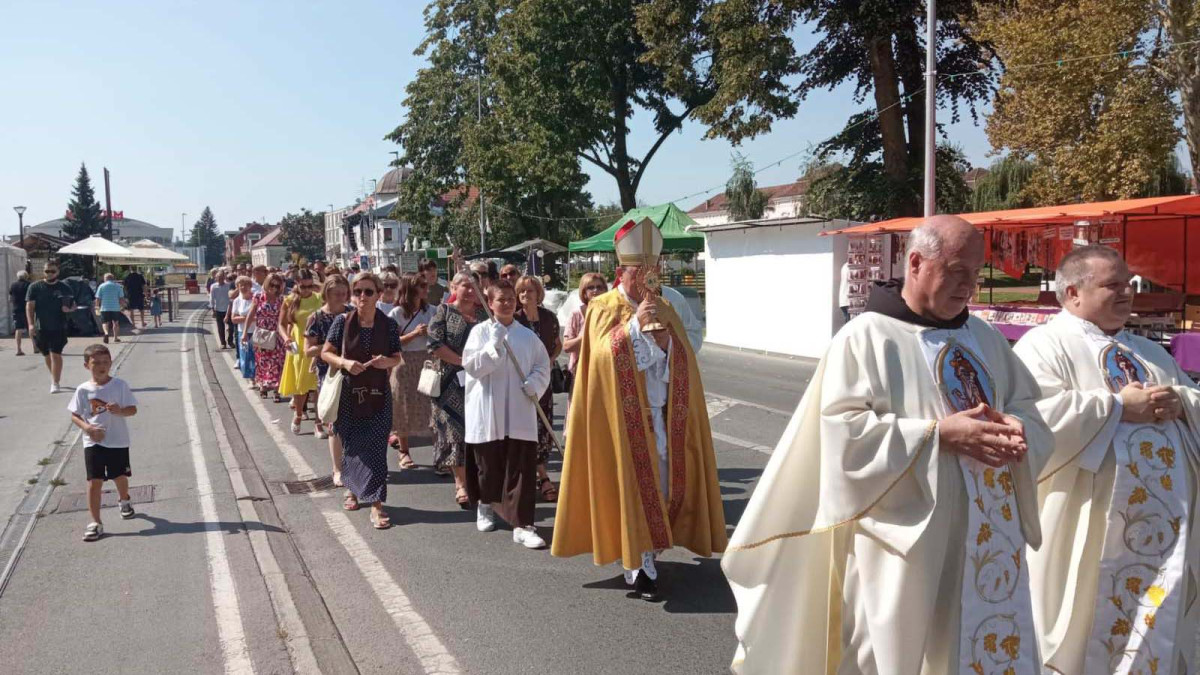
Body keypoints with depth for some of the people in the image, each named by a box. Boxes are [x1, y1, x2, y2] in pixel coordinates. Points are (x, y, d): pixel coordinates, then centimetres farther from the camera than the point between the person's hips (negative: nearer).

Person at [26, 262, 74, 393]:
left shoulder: (64, 288, 4)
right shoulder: (35, 287, 3)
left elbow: (73, 305, 12)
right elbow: (30, 306, 0)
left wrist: (69, 308, -12)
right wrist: (31, 324, -10)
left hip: (59, 327, -2)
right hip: (41, 327, 2)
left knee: (56, 354, -8)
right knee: (47, 355, 14)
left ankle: (55, 383, -4)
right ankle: (55, 376, 35)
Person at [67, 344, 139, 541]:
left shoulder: (120, 385, -7)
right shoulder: (83, 390, -4)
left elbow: (133, 409, -5)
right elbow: (74, 415, 2)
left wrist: (120, 410, -27)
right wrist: (87, 428, -17)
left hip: (118, 442, 0)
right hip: (93, 443, 0)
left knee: (120, 477, 16)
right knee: (94, 482, -3)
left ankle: (124, 501, 48)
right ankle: (95, 523, 4)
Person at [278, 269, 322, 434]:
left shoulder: (320, 299, -2)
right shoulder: (290, 301, 0)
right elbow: (282, 324, 6)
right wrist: (286, 338, -12)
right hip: (298, 346, 1)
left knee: (317, 383, -3)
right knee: (299, 383, 12)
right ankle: (298, 415, 35)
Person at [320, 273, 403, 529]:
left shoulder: (388, 324, -4)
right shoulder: (342, 321, -5)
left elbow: (397, 358, 7)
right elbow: (326, 353, 1)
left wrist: (387, 361, -15)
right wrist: (344, 362, -17)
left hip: (378, 395, -1)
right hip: (348, 393, 1)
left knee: (375, 447, -4)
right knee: (351, 444, 13)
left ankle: (376, 504, -1)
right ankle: (353, 489, 38)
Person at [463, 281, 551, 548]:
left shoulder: (527, 335, 7)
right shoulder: (480, 331, 1)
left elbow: (543, 367, 9)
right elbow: (471, 365, -10)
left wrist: (534, 385, -10)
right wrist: (494, 345, -21)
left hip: (520, 414, 1)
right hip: (487, 413, -1)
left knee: (522, 470, -4)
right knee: (488, 465, 12)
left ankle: (523, 526, -2)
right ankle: (485, 506, 40)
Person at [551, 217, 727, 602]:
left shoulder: (665, 310, 12)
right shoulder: (603, 309, -1)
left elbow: (682, 362, 6)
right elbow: (604, 354, -15)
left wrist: (665, 339, -13)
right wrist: (635, 322, -22)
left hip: (661, 415, 5)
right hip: (621, 416, -4)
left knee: (661, 483, 6)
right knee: (633, 485, -5)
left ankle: (645, 554, 23)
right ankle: (640, 567, 1)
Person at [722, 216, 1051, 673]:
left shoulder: (985, 338, 11)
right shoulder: (865, 338, -10)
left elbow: (1030, 407, 15)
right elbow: (843, 430, -18)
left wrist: (1016, 430, -9)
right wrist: (939, 434, -22)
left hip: (992, 537, 7)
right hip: (911, 544, -6)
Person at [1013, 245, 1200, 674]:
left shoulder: (1149, 352, 20)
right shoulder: (1043, 345, -6)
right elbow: (1038, 417, -20)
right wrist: (1119, 405, -15)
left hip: (1163, 522, 8)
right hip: (1087, 529, -7)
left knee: (1157, 632, 15)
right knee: (1081, 639, 3)